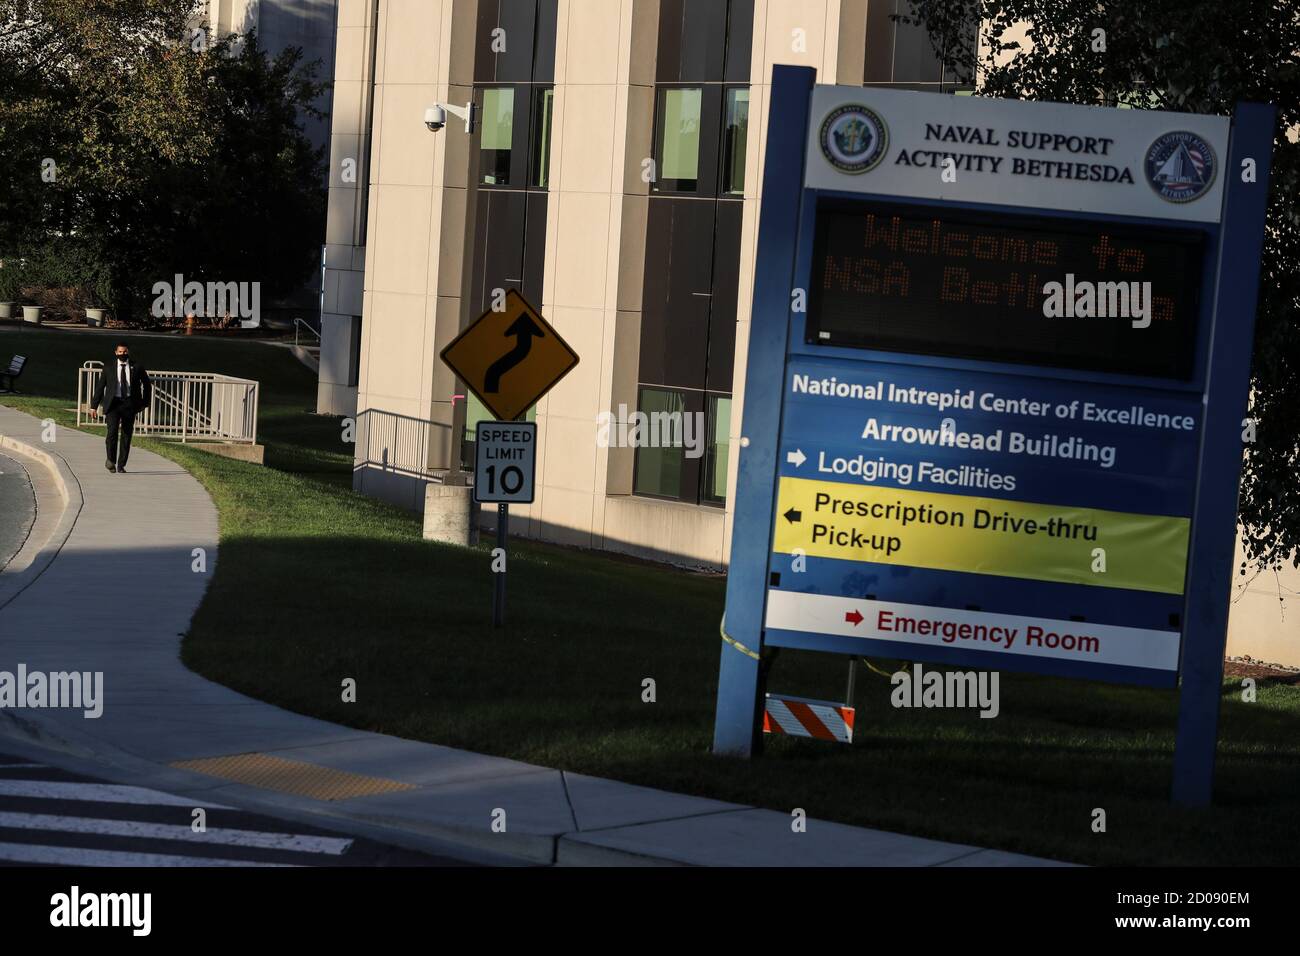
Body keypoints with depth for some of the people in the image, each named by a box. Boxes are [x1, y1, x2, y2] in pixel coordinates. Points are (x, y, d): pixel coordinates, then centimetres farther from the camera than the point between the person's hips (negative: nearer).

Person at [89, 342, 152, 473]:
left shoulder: (136, 368, 7)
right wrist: (94, 405, 7)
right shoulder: (109, 368, 7)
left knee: (126, 435, 3)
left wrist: (145, 403, 9)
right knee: (112, 431, -18)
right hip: (113, 403, -1)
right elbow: (100, 387, 10)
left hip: (129, 404, 1)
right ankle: (110, 460, -1)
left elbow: (147, 385, 16)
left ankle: (121, 465, 13)